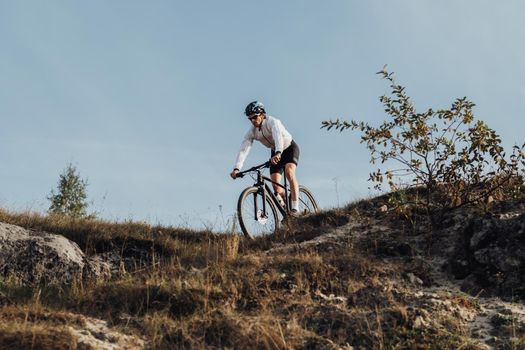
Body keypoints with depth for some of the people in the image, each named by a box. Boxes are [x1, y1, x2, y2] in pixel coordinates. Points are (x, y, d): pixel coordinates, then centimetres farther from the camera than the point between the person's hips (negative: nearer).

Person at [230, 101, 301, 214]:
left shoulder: (272, 122, -30)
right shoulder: (251, 132, -15)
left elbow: (278, 137, -49)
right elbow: (243, 150, -24)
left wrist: (278, 153, -68)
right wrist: (236, 168, -39)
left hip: (289, 148, -5)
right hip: (275, 153, 5)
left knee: (289, 172, -32)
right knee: (275, 184, -9)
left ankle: (295, 207, -32)